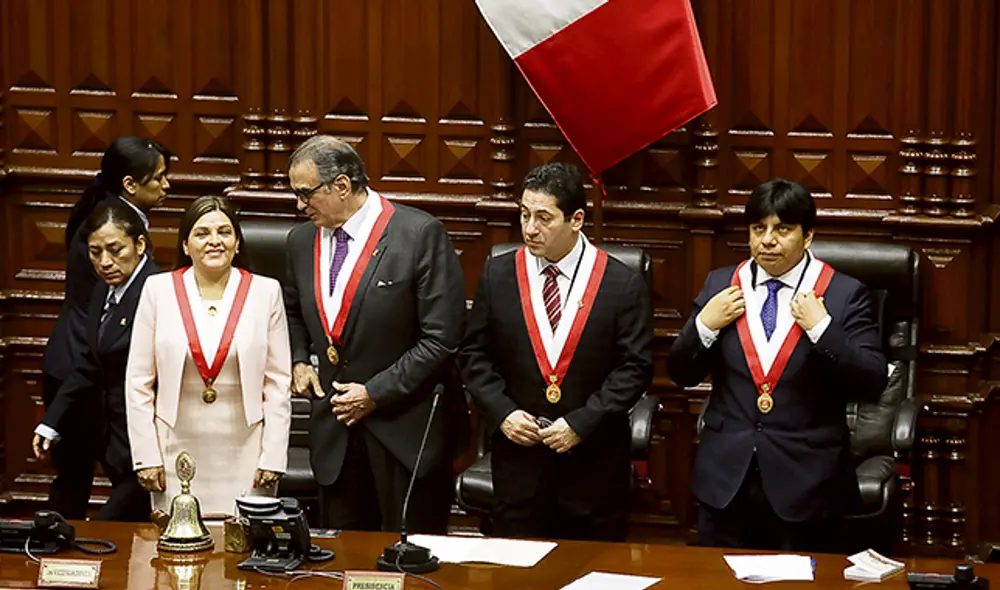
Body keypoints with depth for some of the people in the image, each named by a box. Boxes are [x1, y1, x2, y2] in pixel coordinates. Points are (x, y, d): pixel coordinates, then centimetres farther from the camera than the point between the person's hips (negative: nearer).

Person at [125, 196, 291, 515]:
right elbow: (138, 382, 5)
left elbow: (278, 382, 4)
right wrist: (146, 457, -1)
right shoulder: (159, 290, 3)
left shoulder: (265, 292, 3)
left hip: (243, 456, 0)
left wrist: (273, 457, -2)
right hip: (177, 451, 0)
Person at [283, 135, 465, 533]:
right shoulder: (302, 241, 8)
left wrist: (375, 393, -13)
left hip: (404, 429, -5)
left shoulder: (420, 235, -12)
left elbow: (442, 339, -13)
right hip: (334, 431, 6)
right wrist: (299, 361, 7)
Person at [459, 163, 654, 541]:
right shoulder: (498, 275, 4)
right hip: (518, 460, 2)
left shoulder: (623, 285, -4)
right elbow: (474, 355, 8)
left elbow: (635, 367, -6)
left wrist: (581, 424, -14)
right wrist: (502, 413, -8)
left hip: (594, 464, -2)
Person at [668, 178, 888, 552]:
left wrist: (821, 328, -19)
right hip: (726, 481, 3)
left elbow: (872, 384, -10)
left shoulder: (844, 294, -2)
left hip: (806, 485, -3)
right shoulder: (721, 285, 8)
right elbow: (681, 374, 9)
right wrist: (704, 325, -8)